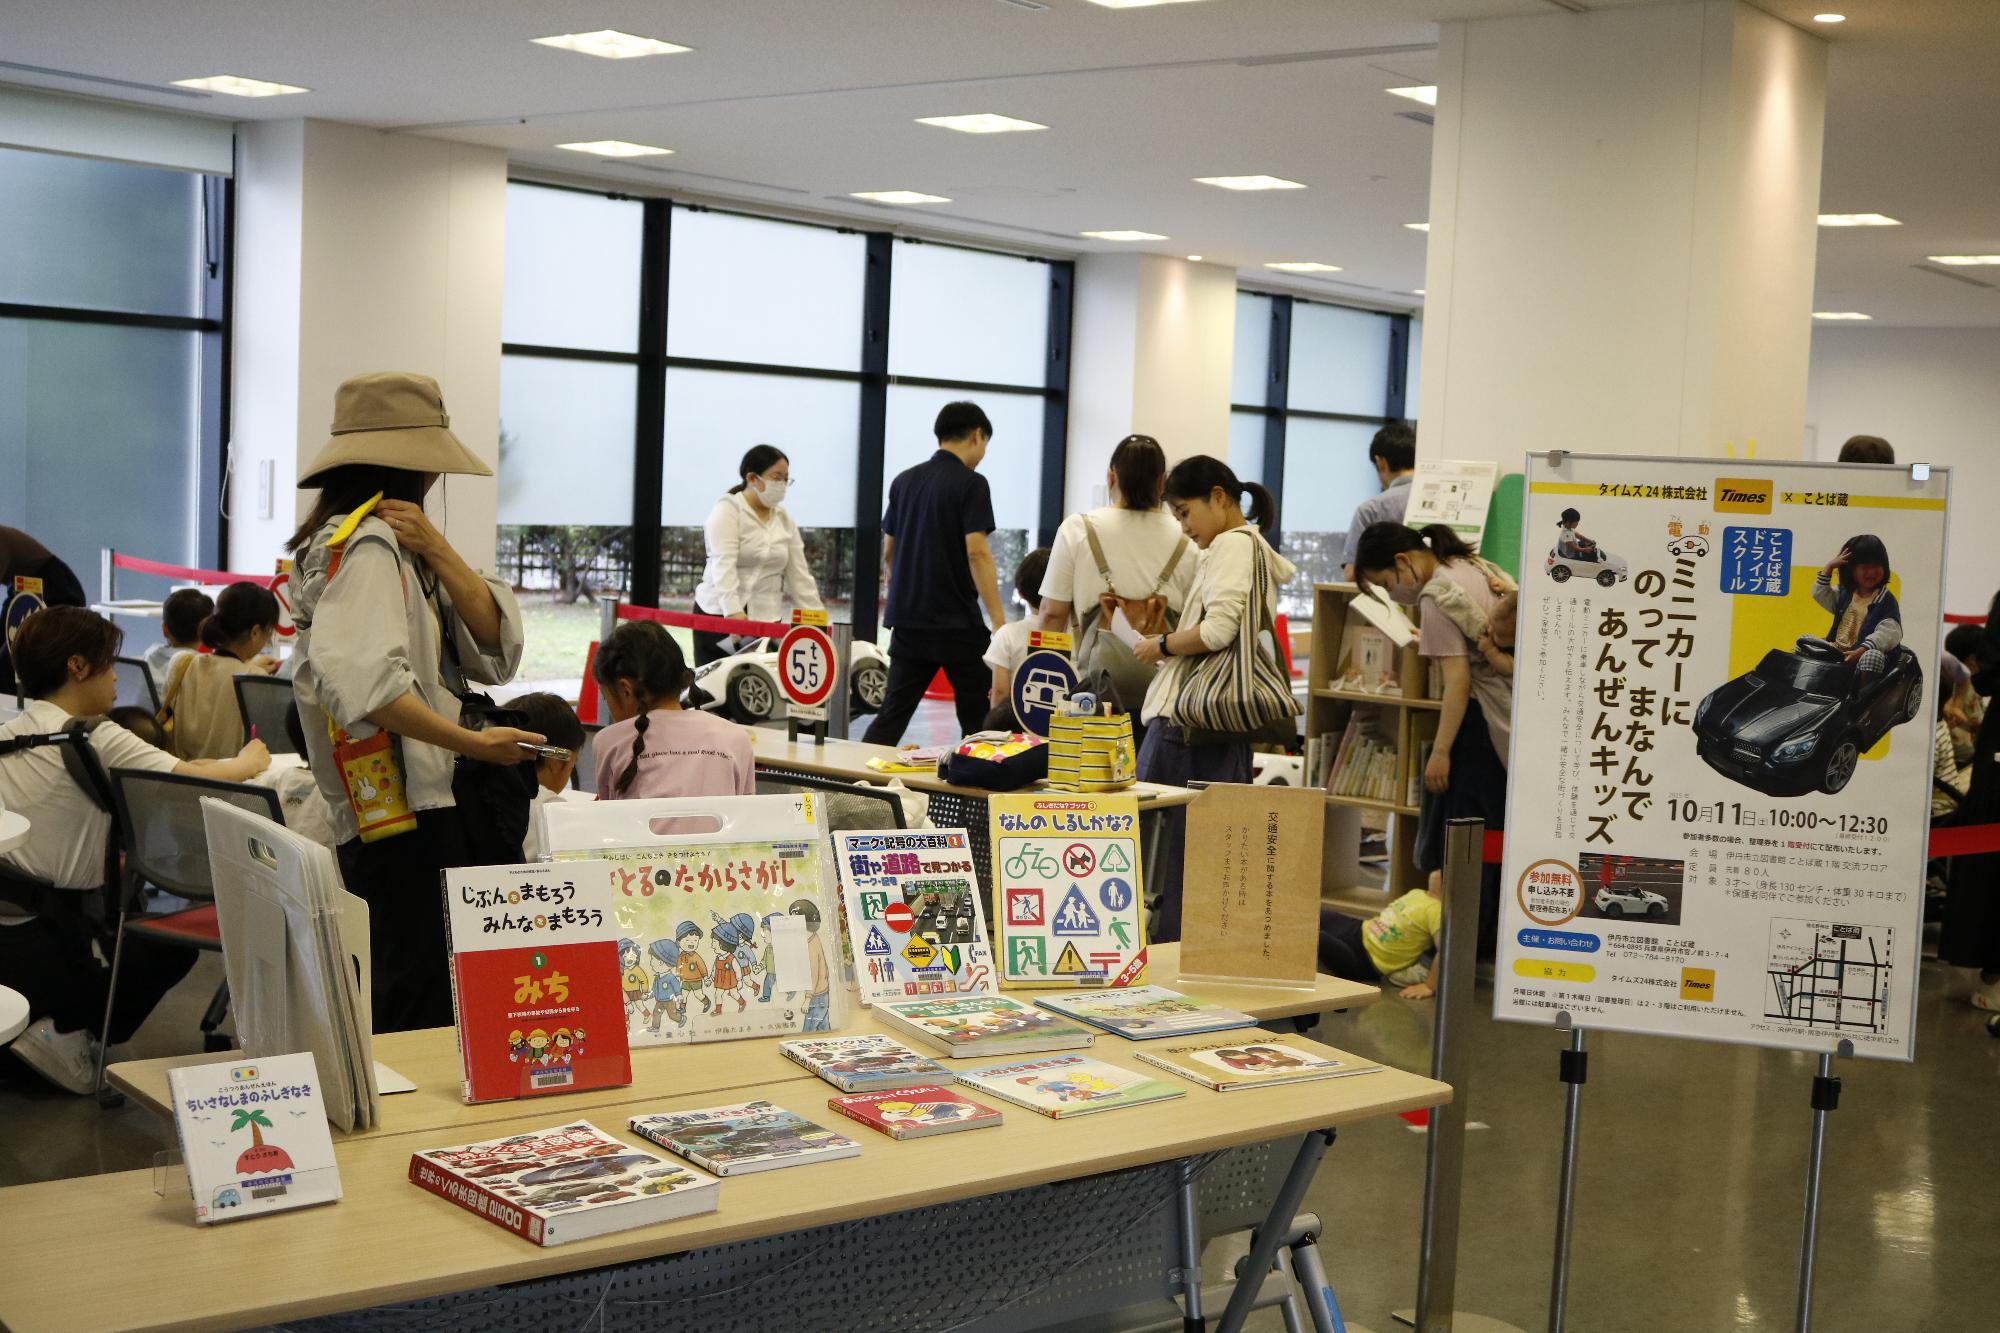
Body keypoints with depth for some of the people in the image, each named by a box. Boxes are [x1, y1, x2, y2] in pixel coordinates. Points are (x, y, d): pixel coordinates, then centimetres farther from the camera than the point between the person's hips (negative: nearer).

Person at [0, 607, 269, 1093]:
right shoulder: (97, 738, -12)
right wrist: (250, 761, 6)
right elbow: (199, 779, -14)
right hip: (40, 945, -7)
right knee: (174, 943, 16)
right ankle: (66, 1032, 3)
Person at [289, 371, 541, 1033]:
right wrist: (474, 743, -23)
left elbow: (497, 647, 6)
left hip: (426, 809, 10)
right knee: (424, 1016, -7)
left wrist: (437, 550, -5)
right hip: (405, 813, -10)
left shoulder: (401, 547, 16)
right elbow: (362, 682, -29)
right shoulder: (366, 544, -13)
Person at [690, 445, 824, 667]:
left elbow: (799, 574, 13)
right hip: (720, 617, -4)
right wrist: (733, 612, -31)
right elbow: (723, 565, -18)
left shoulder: (784, 519, 13)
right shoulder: (727, 511, -5)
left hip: (767, 619, 4)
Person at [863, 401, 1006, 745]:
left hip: (907, 618, 6)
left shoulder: (904, 481, 11)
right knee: (978, 717, 5)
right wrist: (999, 620, -18)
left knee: (894, 713, 6)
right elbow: (977, 552, -17)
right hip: (957, 620, -6)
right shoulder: (971, 484, -8)